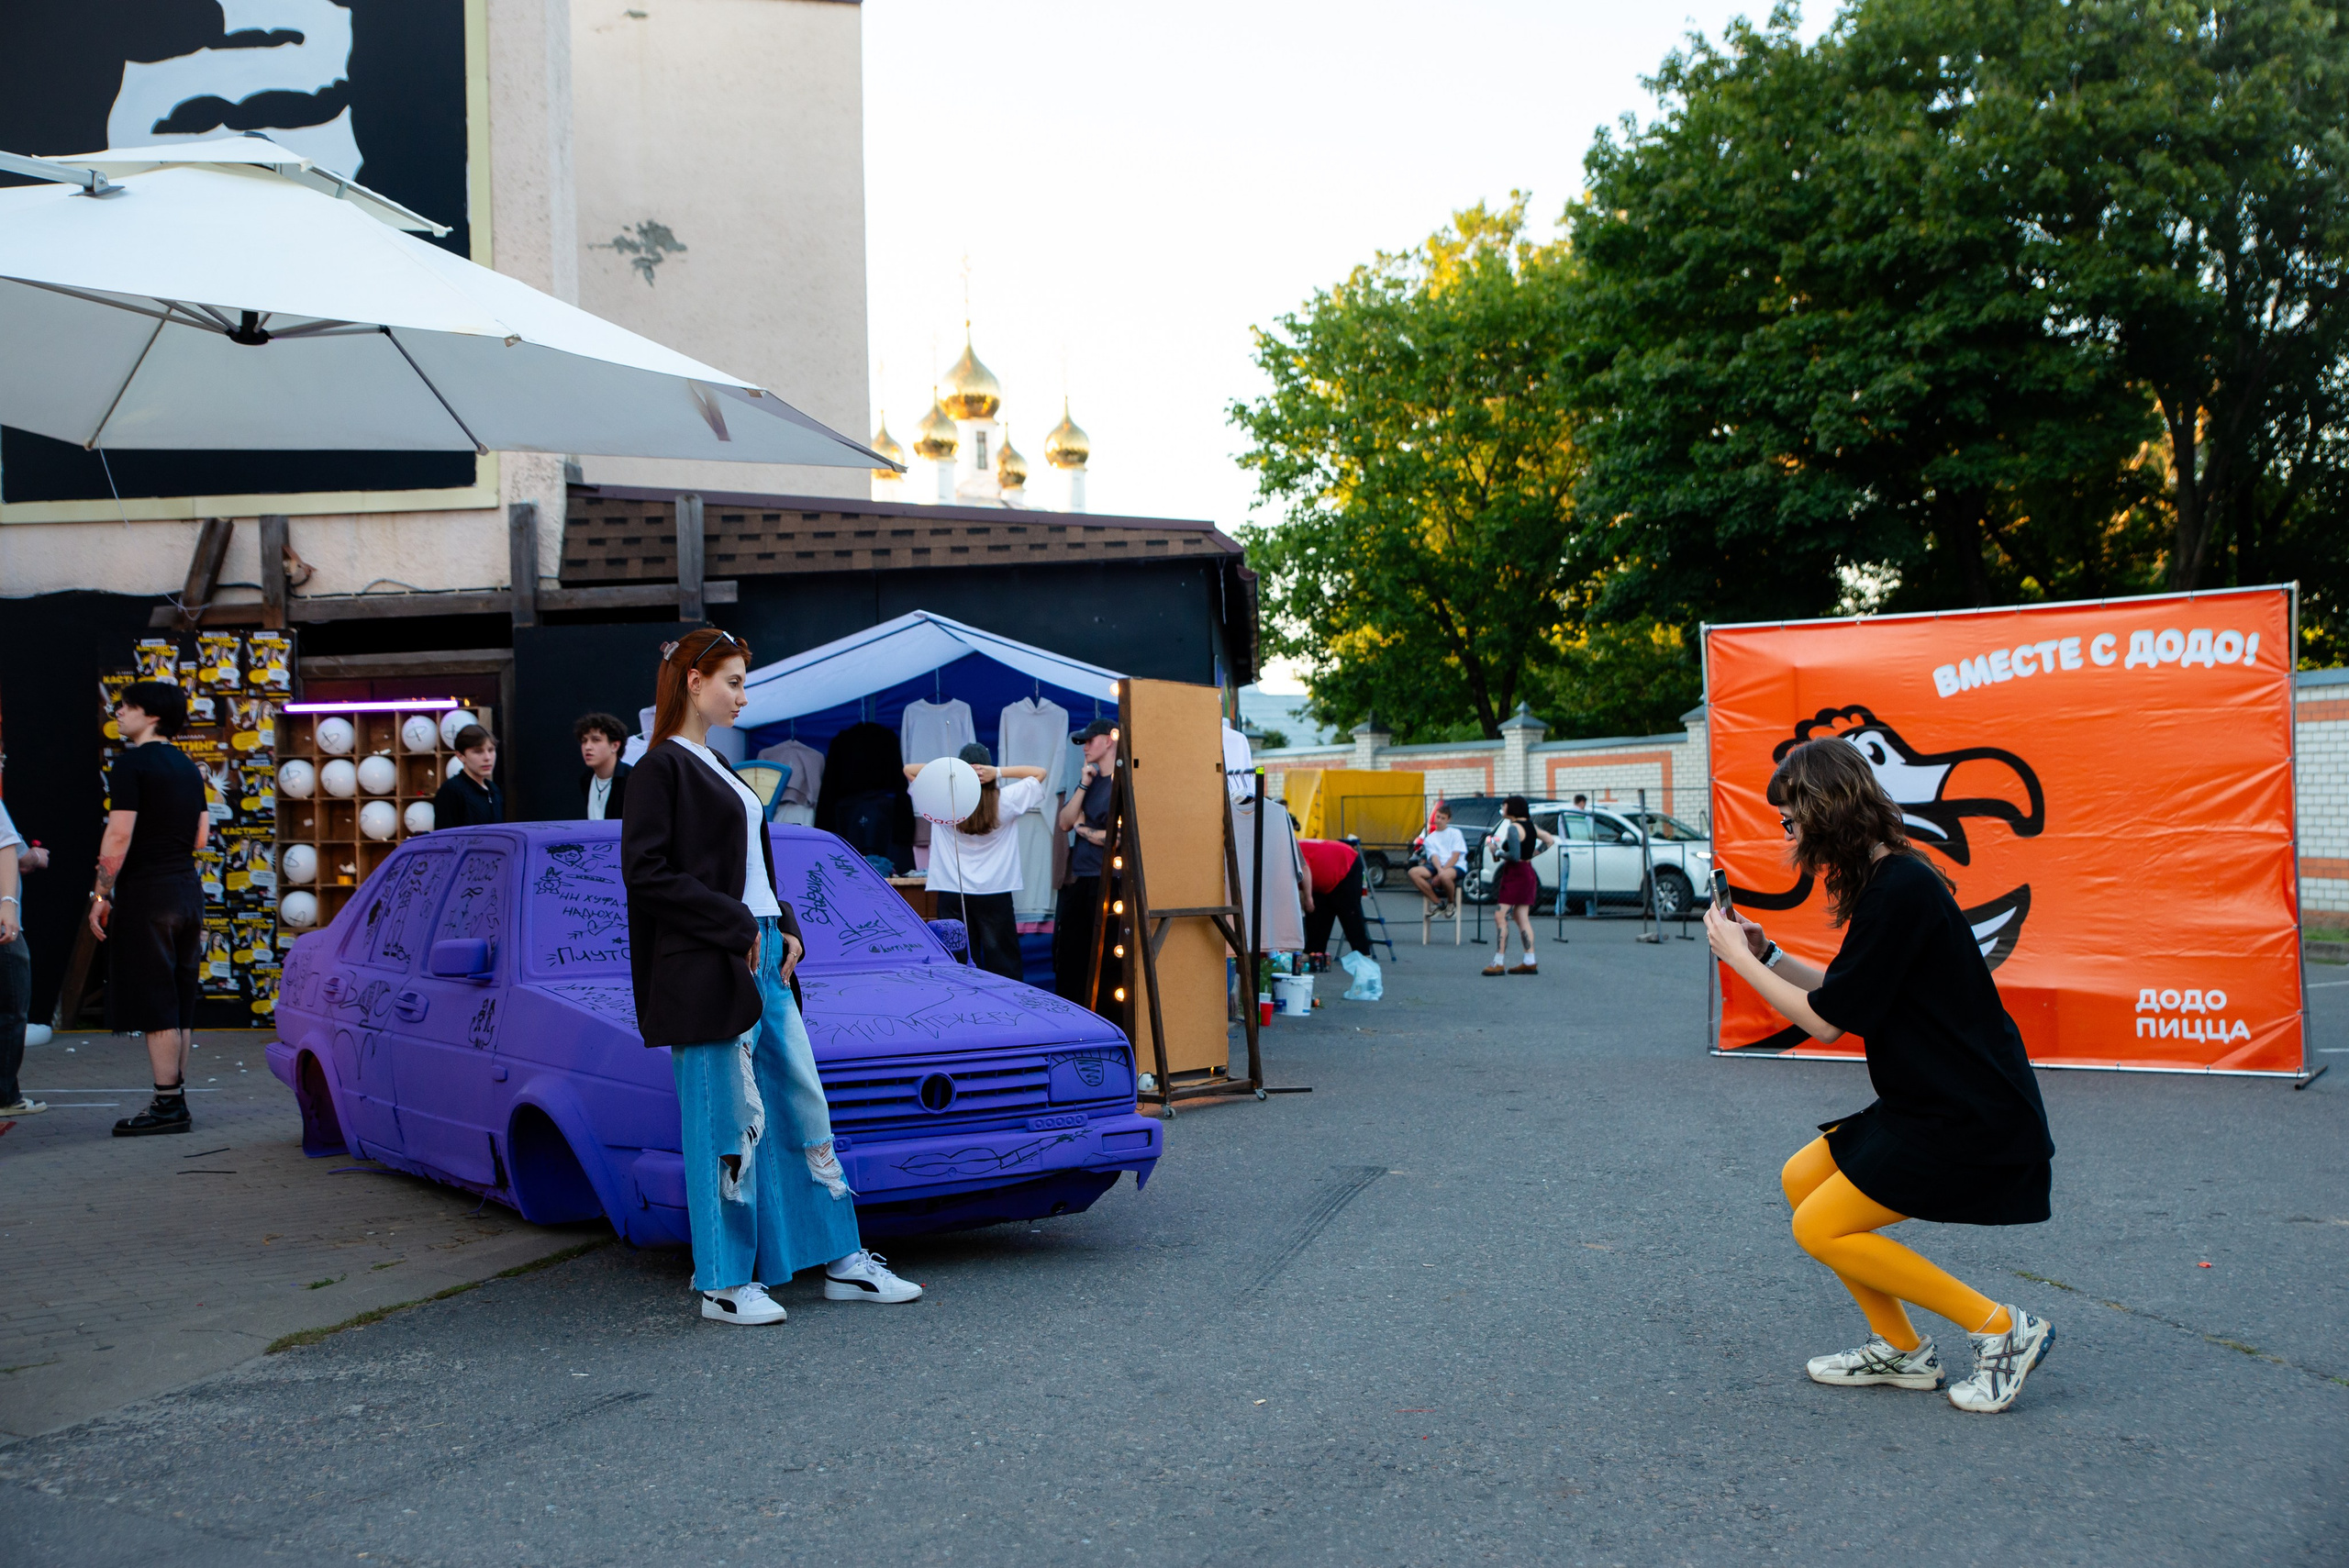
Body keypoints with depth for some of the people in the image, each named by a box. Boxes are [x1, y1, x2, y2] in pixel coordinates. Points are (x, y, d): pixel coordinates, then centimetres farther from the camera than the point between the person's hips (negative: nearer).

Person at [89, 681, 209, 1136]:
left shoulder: (132, 763, -11)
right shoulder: (188, 767, 14)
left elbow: (119, 835, -16)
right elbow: (202, 837, 18)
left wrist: (101, 897, -11)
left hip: (146, 893, -8)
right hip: (188, 890, 8)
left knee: (154, 1007, -6)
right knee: (178, 1006, 11)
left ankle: (168, 1106, -6)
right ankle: (176, 1102, 14)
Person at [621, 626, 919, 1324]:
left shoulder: (714, 767, 19)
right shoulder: (662, 767, -8)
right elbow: (645, 873, -17)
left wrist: (783, 926, 5)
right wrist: (735, 925, -18)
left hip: (761, 960, 9)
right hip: (707, 972, -9)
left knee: (805, 1105, 10)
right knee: (730, 1122, -3)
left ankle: (844, 1263, 16)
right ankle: (724, 1284, 8)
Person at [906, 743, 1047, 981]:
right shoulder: (1005, 801, -6)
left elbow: (908, 769, 6)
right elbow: (1039, 773, 7)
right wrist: (999, 772, -6)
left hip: (953, 897, 0)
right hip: (995, 896, 0)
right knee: (1003, 964, 4)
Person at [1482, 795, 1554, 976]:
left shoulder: (1513, 828, -16)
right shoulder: (1530, 826, 11)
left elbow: (1514, 856, -24)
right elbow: (1550, 840, 21)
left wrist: (1496, 852, -9)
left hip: (1515, 875, -10)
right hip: (1528, 874, 10)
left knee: (1500, 917, -9)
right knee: (1522, 918, 12)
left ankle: (1499, 962, -13)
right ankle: (1530, 962, 11)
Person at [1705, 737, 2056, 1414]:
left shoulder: (1900, 891, -21)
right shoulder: (1887, 880, 9)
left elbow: (1827, 1021, -18)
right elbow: (1845, 996, 17)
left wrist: (1738, 959, -8)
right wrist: (1766, 953, 12)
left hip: (1971, 1119, -10)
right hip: (1930, 1101, 10)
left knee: (1821, 1229, -7)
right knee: (1803, 1179, 13)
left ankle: (2004, 1331, 0)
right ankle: (1902, 1350, 19)